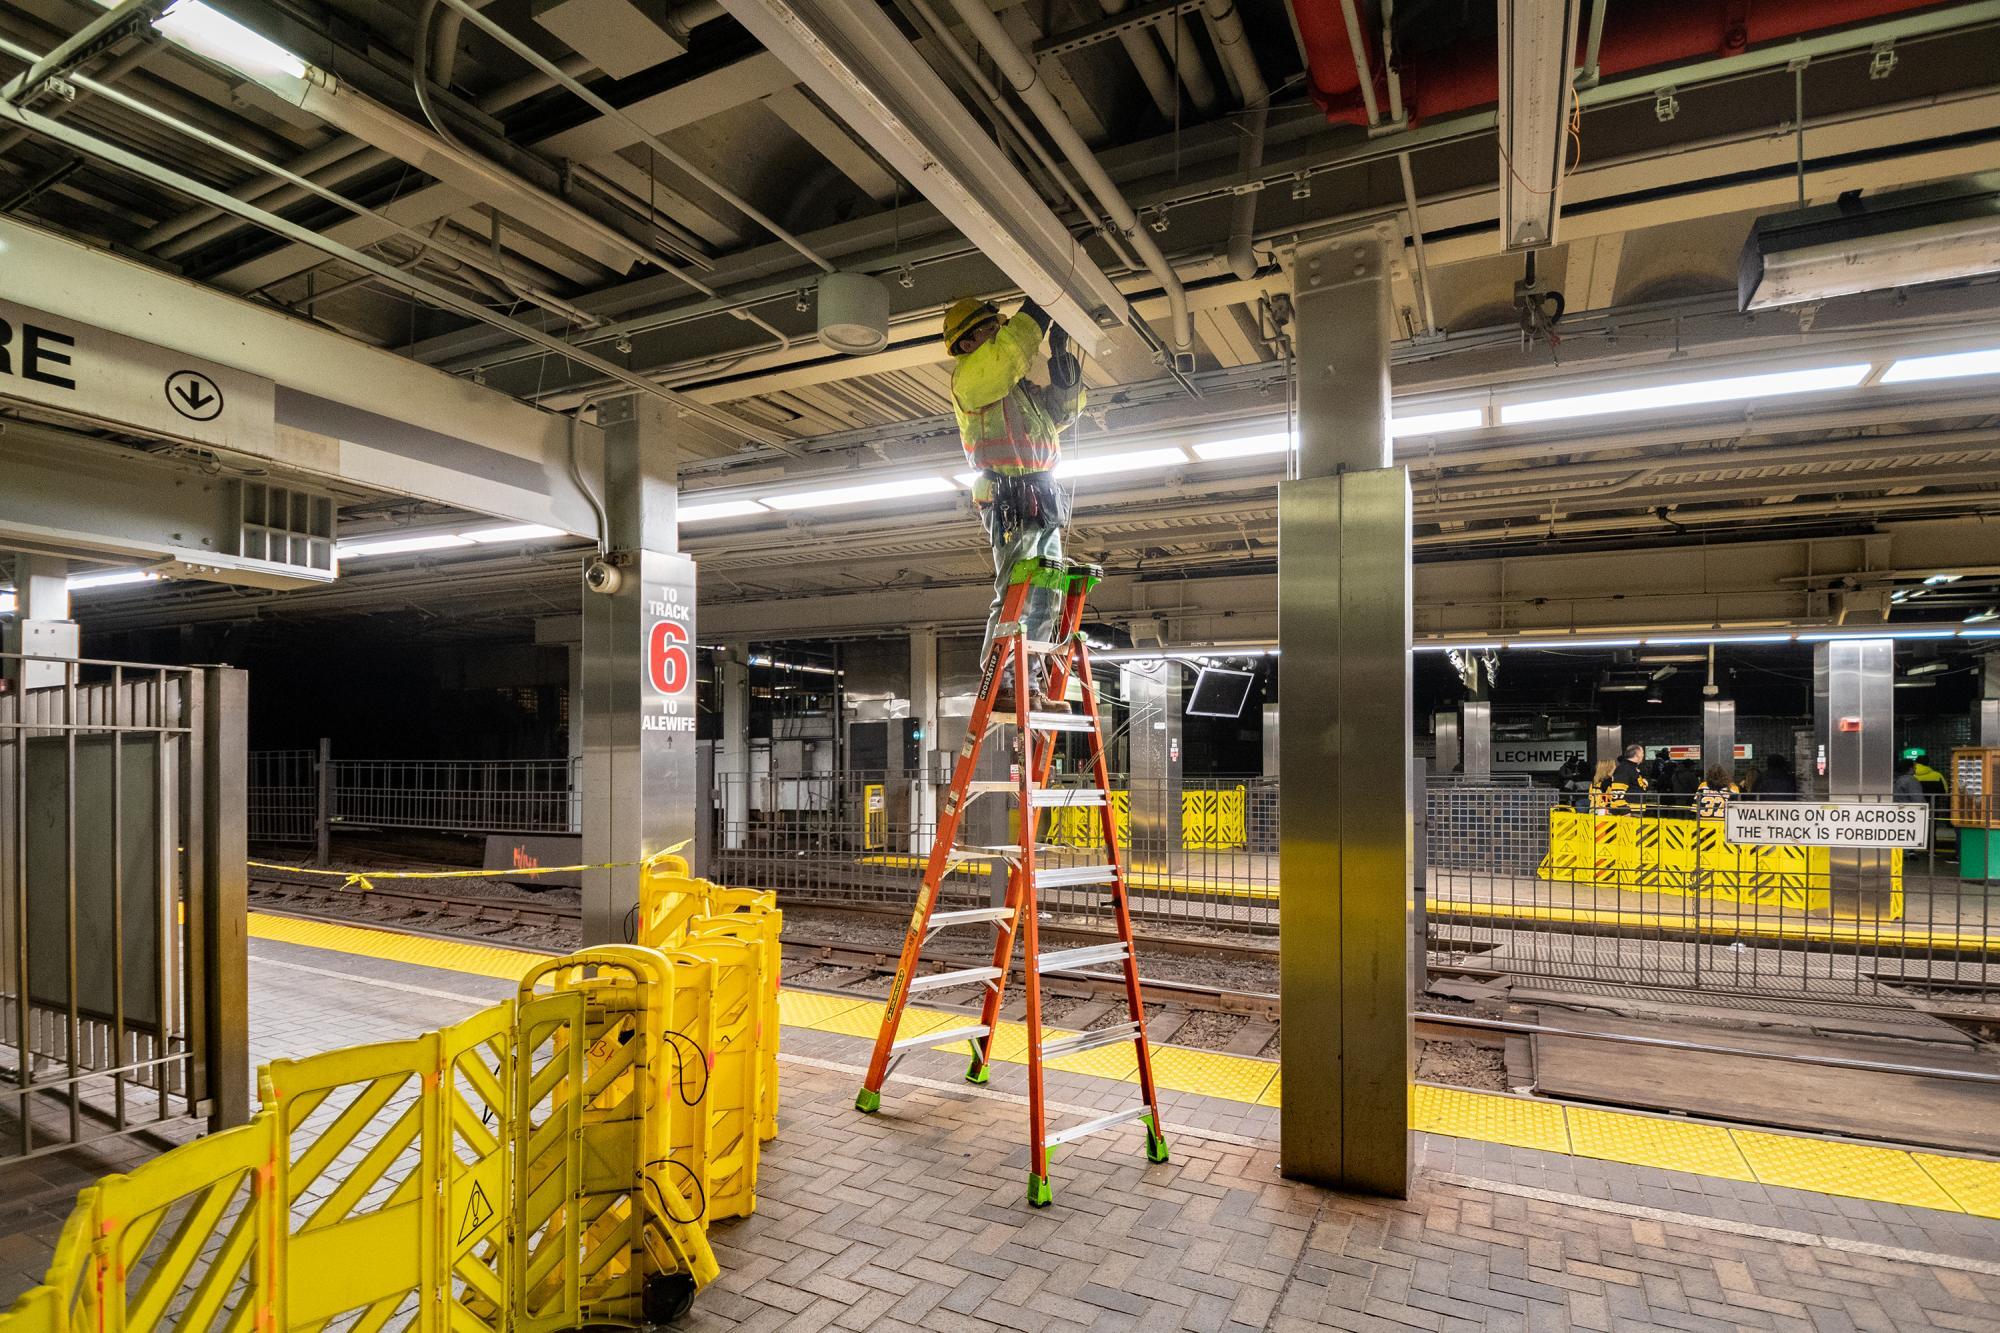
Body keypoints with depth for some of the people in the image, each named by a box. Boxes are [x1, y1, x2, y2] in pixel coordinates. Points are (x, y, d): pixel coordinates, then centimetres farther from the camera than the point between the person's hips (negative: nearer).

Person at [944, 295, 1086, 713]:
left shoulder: (1021, 387, 28)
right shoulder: (968, 376, 3)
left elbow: (1064, 408, 29)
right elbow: (1007, 353, -17)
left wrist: (1061, 355, 18)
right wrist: (1037, 310, -8)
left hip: (1044, 505, 9)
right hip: (1012, 501, -9)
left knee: (1045, 599, 5)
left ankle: (1029, 686, 7)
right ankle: (999, 686, -14)